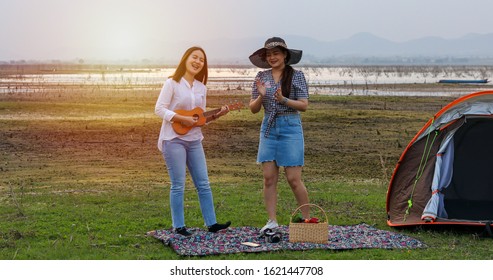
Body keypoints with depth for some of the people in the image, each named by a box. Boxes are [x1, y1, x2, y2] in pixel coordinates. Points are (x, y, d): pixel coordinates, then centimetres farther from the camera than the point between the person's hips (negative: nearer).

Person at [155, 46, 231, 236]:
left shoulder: (201, 88, 11)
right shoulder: (172, 83, -7)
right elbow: (159, 109, -12)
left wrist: (216, 115, -3)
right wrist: (182, 119, -20)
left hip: (194, 140, 6)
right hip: (173, 139, -6)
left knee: (203, 184, 7)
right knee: (178, 185, -2)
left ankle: (211, 223, 12)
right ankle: (179, 226, 7)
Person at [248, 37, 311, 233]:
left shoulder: (296, 76, -2)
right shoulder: (262, 77, 7)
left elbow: (304, 105, -6)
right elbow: (253, 109, 8)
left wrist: (283, 100, -19)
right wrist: (261, 96, -12)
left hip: (290, 127, -4)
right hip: (269, 127, 4)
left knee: (293, 179, -4)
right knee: (269, 178, 1)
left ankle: (307, 219, 11)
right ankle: (272, 221, 8)